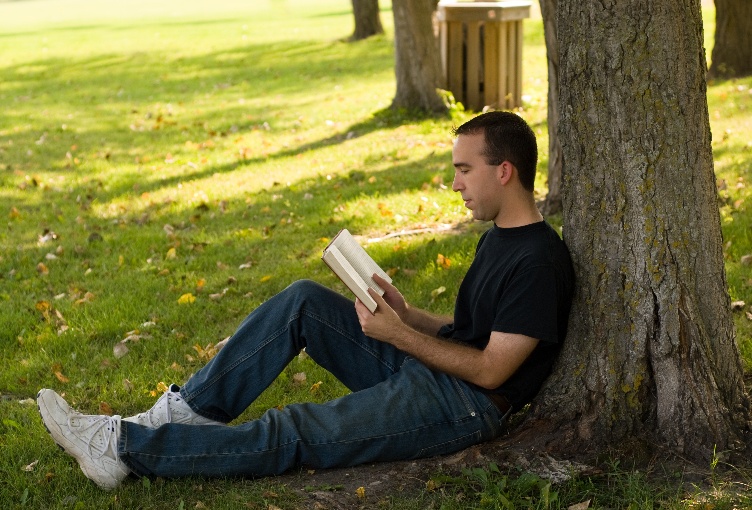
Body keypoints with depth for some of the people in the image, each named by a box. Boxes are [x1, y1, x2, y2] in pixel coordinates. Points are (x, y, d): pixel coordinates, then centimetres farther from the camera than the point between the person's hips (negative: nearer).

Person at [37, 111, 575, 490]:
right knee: (304, 300, -5)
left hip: (465, 404, -9)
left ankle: (124, 449, -17)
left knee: (292, 435, -20)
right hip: (421, 365, 9)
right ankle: (187, 410, -7)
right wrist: (407, 314, 2)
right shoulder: (498, 236, 14)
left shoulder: (538, 261, -17)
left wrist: (397, 334, -16)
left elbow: (490, 369, -19)